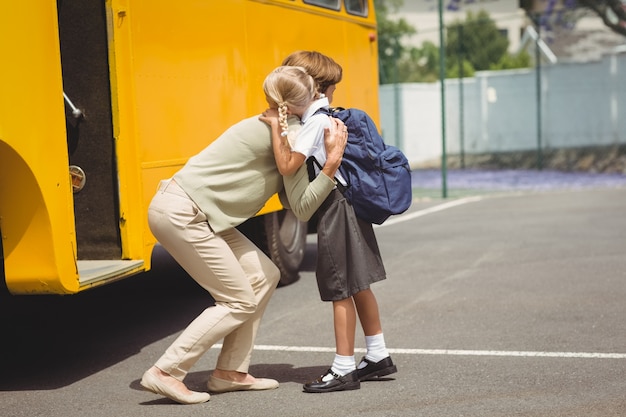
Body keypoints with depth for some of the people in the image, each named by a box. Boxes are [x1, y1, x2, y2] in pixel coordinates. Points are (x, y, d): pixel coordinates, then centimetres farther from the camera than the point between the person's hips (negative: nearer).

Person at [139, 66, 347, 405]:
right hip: (179, 213, -9)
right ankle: (165, 372, -3)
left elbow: (295, 198, 5)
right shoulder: (292, 135, -13)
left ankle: (229, 372, 14)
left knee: (264, 277, 10)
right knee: (240, 301, -4)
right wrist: (333, 160, -16)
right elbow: (302, 206, -11)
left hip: (198, 213, 9)